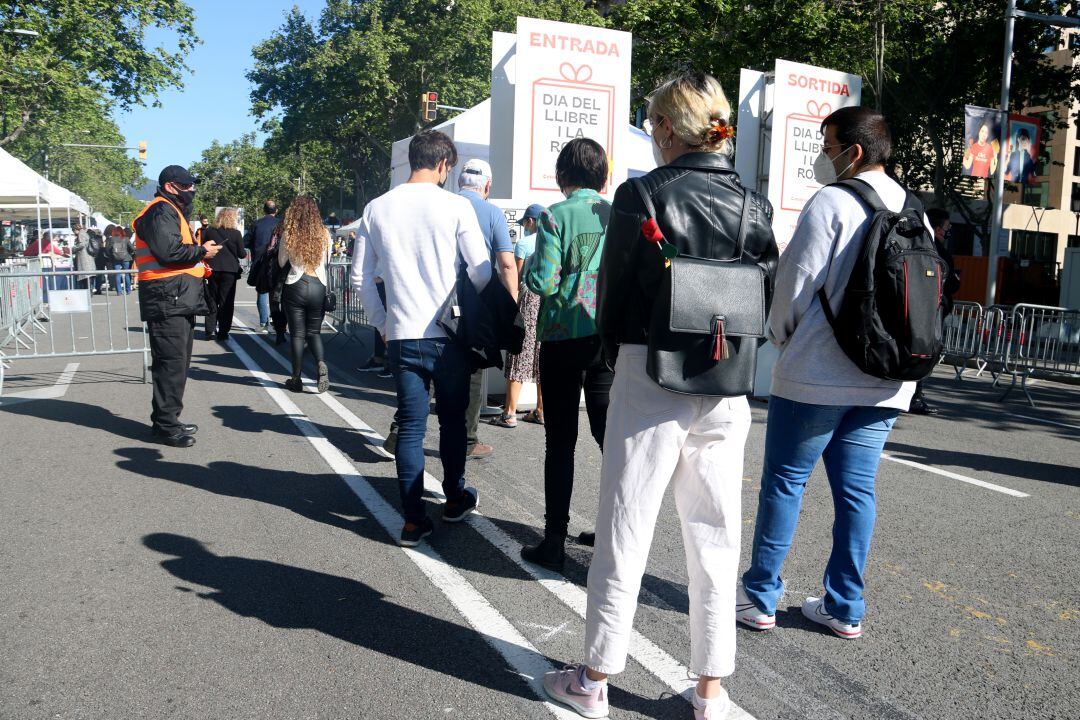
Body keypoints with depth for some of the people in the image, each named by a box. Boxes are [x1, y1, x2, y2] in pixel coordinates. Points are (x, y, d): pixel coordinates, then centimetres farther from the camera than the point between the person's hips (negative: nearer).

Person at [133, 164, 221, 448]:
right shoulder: (161, 211, -10)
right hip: (168, 299, -11)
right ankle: (166, 425, -4)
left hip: (180, 300, 11)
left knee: (178, 361, 16)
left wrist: (199, 264, 9)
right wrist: (202, 251, -11)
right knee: (172, 362, -10)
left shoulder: (173, 211, 25)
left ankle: (168, 420, 25)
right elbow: (167, 251, -23)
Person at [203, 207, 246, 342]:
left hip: (213, 269, 3)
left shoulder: (209, 231, -1)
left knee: (213, 300, 13)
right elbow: (241, 254, -5)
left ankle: (210, 331, 11)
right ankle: (223, 332, 3)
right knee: (226, 302, 4)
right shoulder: (236, 233, -8)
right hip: (230, 270, -3)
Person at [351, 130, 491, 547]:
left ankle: (414, 519, 8)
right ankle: (455, 498, 32)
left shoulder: (377, 208, 5)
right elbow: (482, 273, -6)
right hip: (449, 336, -2)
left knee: (410, 426, 7)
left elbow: (360, 278, 8)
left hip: (402, 336, 2)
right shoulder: (455, 206, -6)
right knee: (452, 421, 15)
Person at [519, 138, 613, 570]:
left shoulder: (555, 217, -8)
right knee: (610, 433, 13)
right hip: (609, 339, 3)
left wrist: (532, 267, 7)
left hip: (562, 338, -3)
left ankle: (555, 540, 9)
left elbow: (543, 282, -14)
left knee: (560, 442, 4)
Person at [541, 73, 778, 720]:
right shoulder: (753, 203, 4)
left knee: (625, 533, 8)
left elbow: (614, 288, -2)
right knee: (716, 539, 12)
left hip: (650, 377, -4)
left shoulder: (643, 195, -8)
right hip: (727, 388, 4)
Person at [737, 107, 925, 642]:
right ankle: (845, 608, 19)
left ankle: (760, 597, 13)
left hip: (817, 375, -6)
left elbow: (796, 283, -12)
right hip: (887, 381, 7)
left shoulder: (831, 202, -9)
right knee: (857, 489, 11)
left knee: (784, 481, 4)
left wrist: (780, 337, 5)